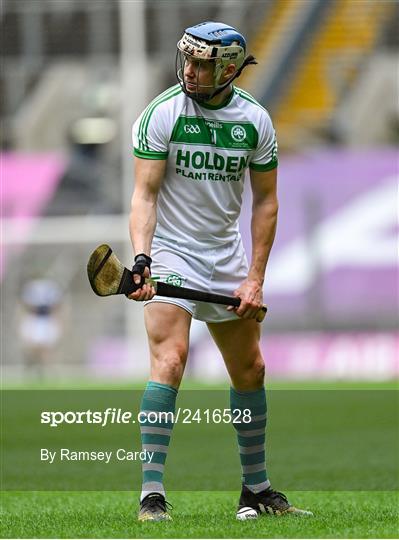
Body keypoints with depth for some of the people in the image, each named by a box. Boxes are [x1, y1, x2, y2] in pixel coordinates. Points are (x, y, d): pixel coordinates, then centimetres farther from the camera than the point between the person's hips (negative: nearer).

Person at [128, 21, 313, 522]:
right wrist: (141, 260, -29)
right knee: (169, 359, -20)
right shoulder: (162, 113, -12)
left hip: (226, 258, 5)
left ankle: (256, 489, 25)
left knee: (250, 370, 10)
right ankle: (151, 495, -20)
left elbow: (266, 201, 5)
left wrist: (255, 278, -1)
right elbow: (145, 194, -14)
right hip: (170, 253, -4)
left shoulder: (255, 120, -2)